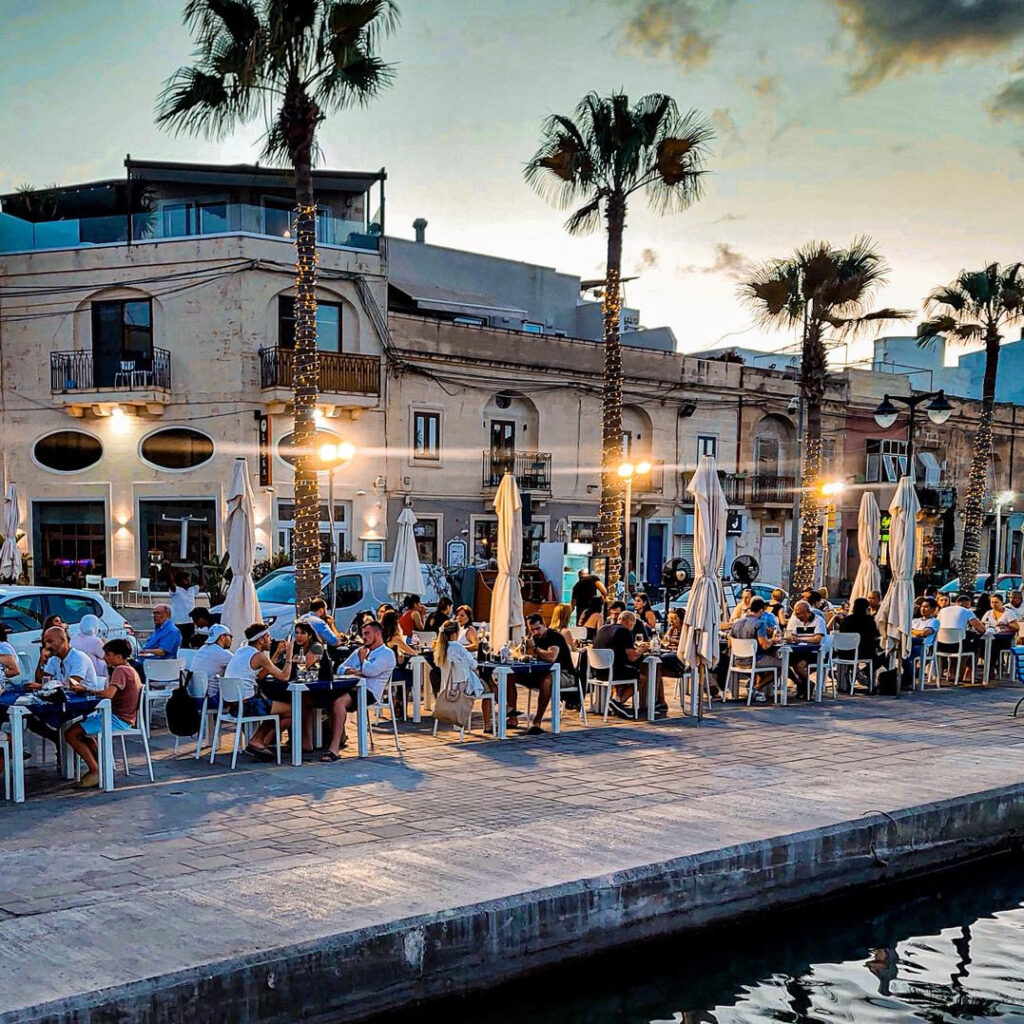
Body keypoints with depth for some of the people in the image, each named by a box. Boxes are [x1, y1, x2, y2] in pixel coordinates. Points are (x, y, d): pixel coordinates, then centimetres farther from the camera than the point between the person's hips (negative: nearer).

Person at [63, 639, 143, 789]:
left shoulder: (120, 670, -16)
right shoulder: (129, 669, 16)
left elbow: (108, 694, -30)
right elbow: (112, 694, 13)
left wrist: (85, 691, -17)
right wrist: (86, 690, 2)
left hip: (118, 719, -11)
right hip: (123, 719, 11)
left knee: (71, 734, -12)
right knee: (81, 730, 28)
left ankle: (96, 771, -9)